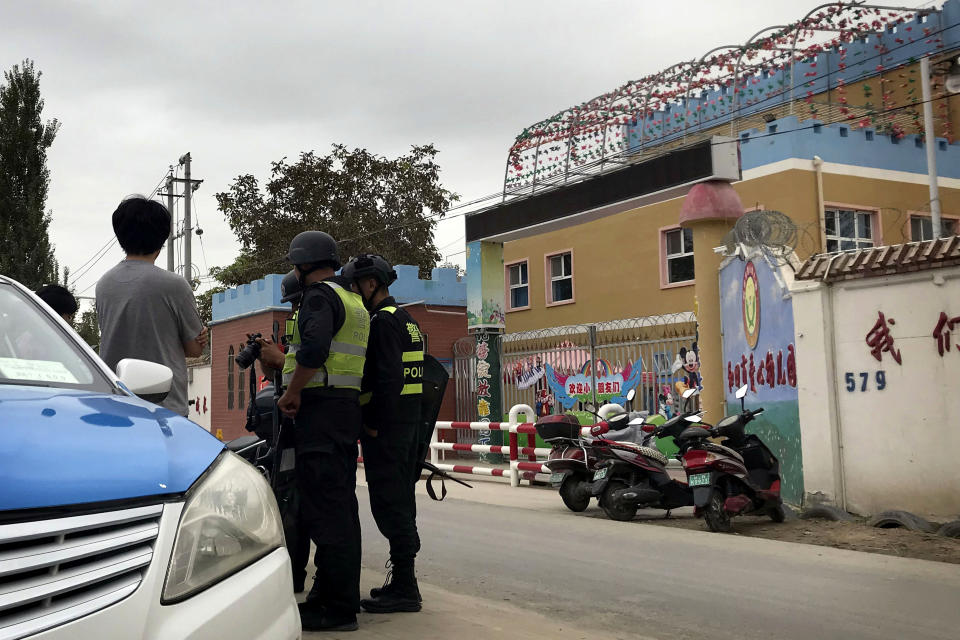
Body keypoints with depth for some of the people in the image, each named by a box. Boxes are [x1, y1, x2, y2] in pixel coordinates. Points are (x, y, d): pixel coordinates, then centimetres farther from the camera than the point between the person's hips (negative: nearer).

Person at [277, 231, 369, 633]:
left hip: (321, 408, -10)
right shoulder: (353, 300, 22)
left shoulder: (319, 295, -9)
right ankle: (332, 593, 22)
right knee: (341, 506, 13)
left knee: (324, 509, -9)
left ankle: (338, 609, -8)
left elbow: (314, 350, -24)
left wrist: (292, 394, -14)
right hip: (348, 408, 10)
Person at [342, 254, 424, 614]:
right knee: (401, 498, 15)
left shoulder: (382, 321, -12)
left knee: (389, 502, -8)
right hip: (409, 421, 10)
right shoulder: (406, 320, 19)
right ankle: (404, 581, 23)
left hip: (385, 425, -10)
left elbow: (387, 377, -22)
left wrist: (373, 423, -18)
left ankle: (404, 587, -5)